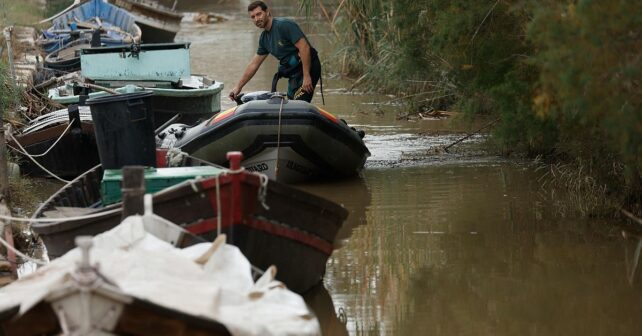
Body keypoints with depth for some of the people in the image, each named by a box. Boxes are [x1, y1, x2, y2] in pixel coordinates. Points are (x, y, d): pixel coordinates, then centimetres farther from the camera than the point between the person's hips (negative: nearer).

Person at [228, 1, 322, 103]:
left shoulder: (285, 25, -15)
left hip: (307, 68, -9)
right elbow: (254, 64, 20)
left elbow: (304, 48, -22)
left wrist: (306, 76, -25)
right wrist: (238, 87, 19)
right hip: (293, 73, 9)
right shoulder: (264, 38, 12)